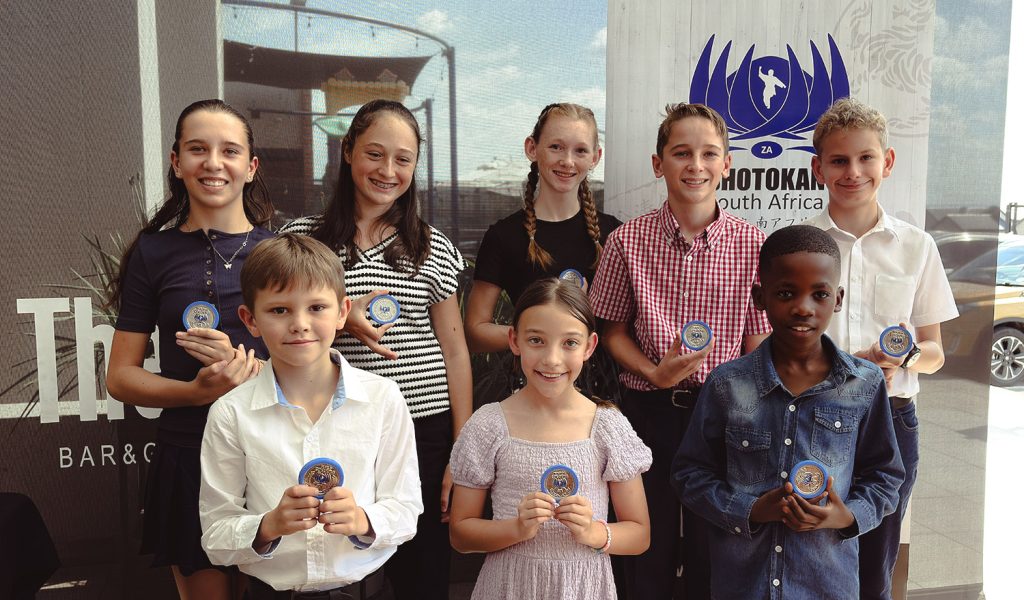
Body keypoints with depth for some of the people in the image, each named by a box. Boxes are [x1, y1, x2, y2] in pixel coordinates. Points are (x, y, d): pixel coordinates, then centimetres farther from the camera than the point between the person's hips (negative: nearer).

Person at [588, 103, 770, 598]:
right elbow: (613, 330, 4)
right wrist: (654, 372, -12)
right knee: (649, 554, 14)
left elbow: (758, 345, 0)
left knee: (714, 555, 15)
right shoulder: (627, 241, -5)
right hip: (649, 410, 0)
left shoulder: (753, 245, -5)